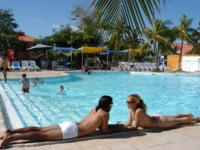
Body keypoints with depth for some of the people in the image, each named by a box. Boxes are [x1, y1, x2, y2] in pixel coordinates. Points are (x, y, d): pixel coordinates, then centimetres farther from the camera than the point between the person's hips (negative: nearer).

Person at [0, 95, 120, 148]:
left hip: (69, 124, 7)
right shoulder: (105, 114, -3)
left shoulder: (96, 109, 21)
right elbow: (105, 131, 1)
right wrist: (116, 128, 17)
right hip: (72, 130, -7)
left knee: (39, 129, 3)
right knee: (42, 135, -15)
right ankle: (11, 137, -22)